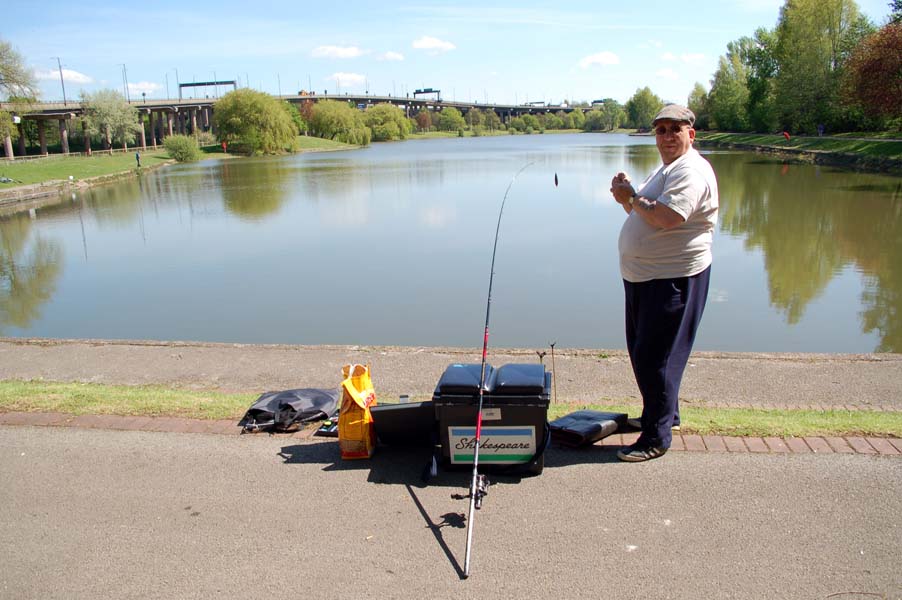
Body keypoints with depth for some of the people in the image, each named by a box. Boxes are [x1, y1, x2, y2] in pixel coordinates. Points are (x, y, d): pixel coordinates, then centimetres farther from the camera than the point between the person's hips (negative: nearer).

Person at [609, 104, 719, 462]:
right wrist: (627, 194, 1)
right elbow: (642, 213, 21)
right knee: (641, 350, 19)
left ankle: (656, 437, 4)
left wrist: (631, 197, -13)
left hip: (673, 279, -11)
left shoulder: (691, 171, -15)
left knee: (655, 357, -7)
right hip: (642, 275, 11)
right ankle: (664, 414, 36)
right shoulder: (665, 170, 18)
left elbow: (665, 218, -29)